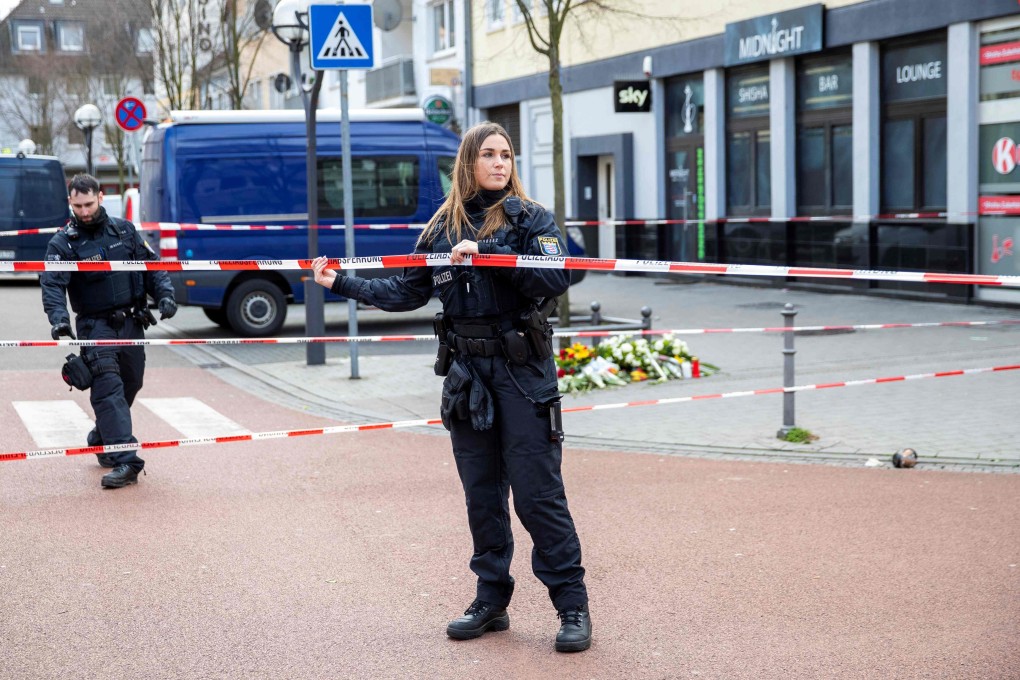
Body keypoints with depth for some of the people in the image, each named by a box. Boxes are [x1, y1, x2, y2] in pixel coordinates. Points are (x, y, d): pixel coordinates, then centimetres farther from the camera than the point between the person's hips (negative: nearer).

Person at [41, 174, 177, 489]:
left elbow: (152, 265, 13)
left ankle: (102, 441, 37)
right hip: (96, 325, -4)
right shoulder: (63, 243, -5)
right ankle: (125, 461, -24)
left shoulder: (124, 230, 6)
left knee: (129, 384, 14)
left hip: (131, 321, 4)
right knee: (108, 388, -17)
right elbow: (52, 284, -17)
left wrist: (164, 294, -4)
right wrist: (58, 318, -35)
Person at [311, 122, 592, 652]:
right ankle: (491, 600, 21)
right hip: (466, 373, 4)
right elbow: (407, 292, 15)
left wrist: (487, 254, -21)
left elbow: (556, 279, -16)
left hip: (523, 372, -4)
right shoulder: (443, 228, 11)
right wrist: (341, 284, 13)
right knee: (482, 494, 11)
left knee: (537, 493, -6)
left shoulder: (529, 218, -1)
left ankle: (572, 605, 2)